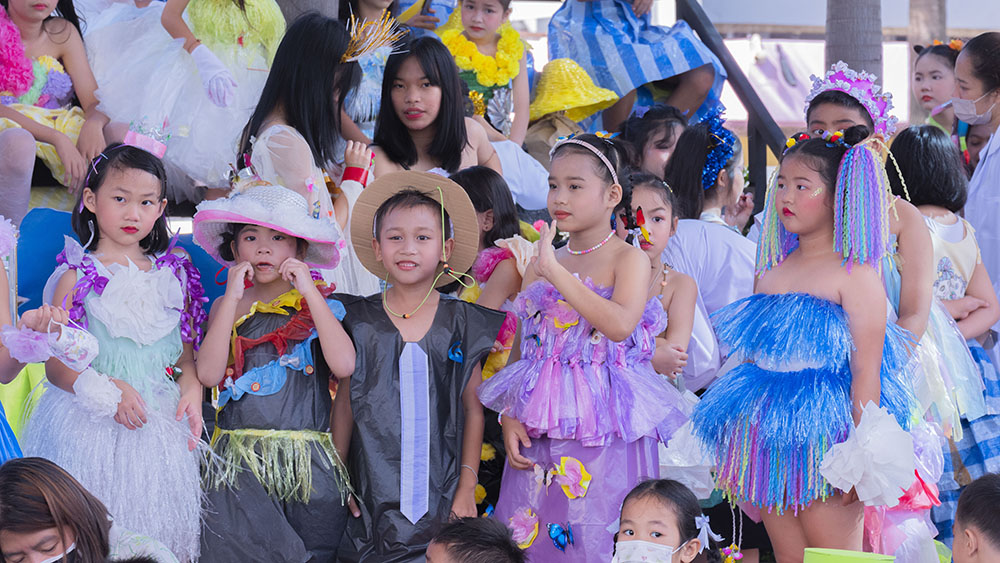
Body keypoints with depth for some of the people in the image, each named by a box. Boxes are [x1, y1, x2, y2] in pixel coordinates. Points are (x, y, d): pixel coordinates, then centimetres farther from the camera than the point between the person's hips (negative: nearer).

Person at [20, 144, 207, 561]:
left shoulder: (174, 274, 10)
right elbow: (56, 365, -4)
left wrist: (191, 391, -6)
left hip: (162, 426, 3)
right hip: (92, 427, -3)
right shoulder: (77, 276, -1)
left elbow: (187, 355, 15)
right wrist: (107, 390, -19)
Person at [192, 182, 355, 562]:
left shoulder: (318, 304, 7)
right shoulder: (229, 306, 11)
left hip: (309, 464, 0)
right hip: (240, 458, 0)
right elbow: (209, 374, -5)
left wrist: (309, 292, -8)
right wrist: (233, 297, -5)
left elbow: (344, 366, -11)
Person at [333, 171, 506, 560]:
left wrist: (467, 488, 1)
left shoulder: (461, 323, 4)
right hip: (373, 496, 0)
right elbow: (344, 407, 7)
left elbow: (474, 410, 6)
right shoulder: (359, 320, 4)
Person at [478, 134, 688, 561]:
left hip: (606, 433, -5)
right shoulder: (540, 266, 12)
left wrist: (556, 272, -20)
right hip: (542, 432, 5)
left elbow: (620, 325, -23)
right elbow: (523, 352, 15)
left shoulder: (629, 259, -3)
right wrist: (510, 419, 3)